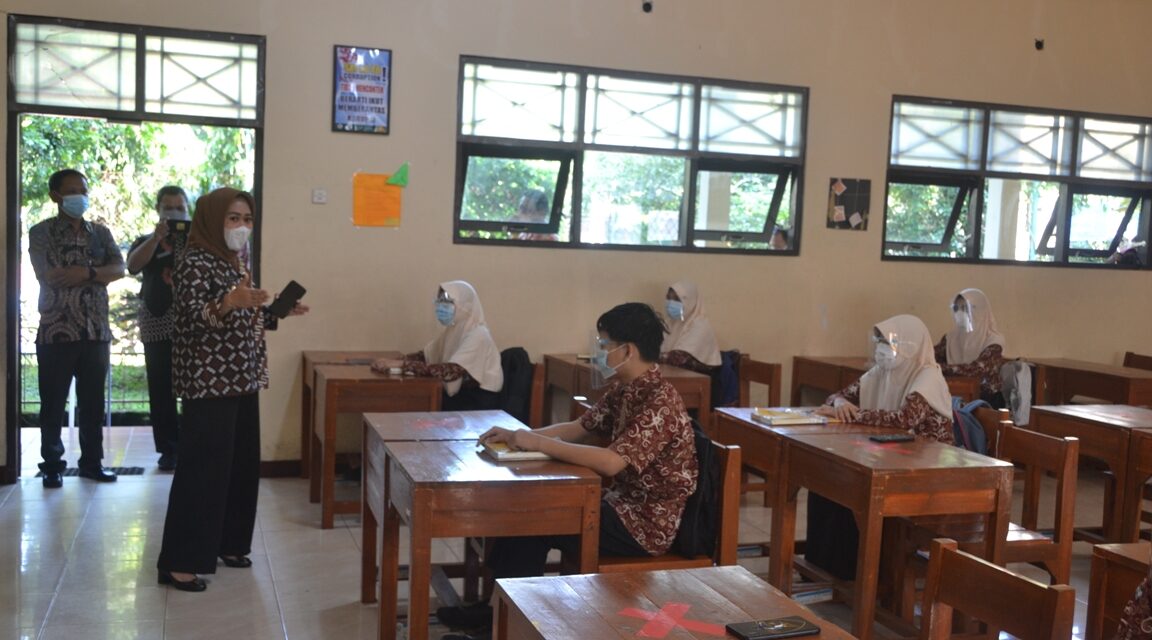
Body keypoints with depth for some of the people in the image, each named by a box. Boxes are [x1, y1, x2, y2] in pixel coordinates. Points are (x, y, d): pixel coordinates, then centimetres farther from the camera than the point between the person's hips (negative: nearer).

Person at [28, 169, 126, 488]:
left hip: (96, 331, 3)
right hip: (56, 331, -3)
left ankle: (91, 461, 19)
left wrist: (84, 273, -20)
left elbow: (120, 269, -4)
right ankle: (52, 465, 14)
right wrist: (98, 271, -9)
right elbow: (50, 276, -14)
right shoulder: (41, 232, -1)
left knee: (93, 401, 9)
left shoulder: (101, 232, 10)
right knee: (53, 402, 4)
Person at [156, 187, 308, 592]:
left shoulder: (233, 263, 15)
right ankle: (179, 562, -1)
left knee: (241, 465, 14)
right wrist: (228, 303, -41)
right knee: (202, 469, -7)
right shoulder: (194, 263, -12)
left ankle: (226, 543, 27)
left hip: (242, 381, 9)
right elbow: (191, 320, -25)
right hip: (209, 384, -9)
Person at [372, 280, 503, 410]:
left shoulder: (478, 335, -18)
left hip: (479, 405, -7)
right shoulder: (452, 331, 8)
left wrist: (403, 365, -29)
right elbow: (425, 356, 8)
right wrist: (394, 361, -10)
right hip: (457, 397, 7)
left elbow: (450, 371, -29)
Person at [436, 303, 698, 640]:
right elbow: (579, 428, 10)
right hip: (622, 504, 9)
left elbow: (611, 462, -35)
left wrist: (539, 443, -28)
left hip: (647, 524, -9)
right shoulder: (624, 390, 5)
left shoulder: (661, 402, -25)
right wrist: (518, 435, -4)